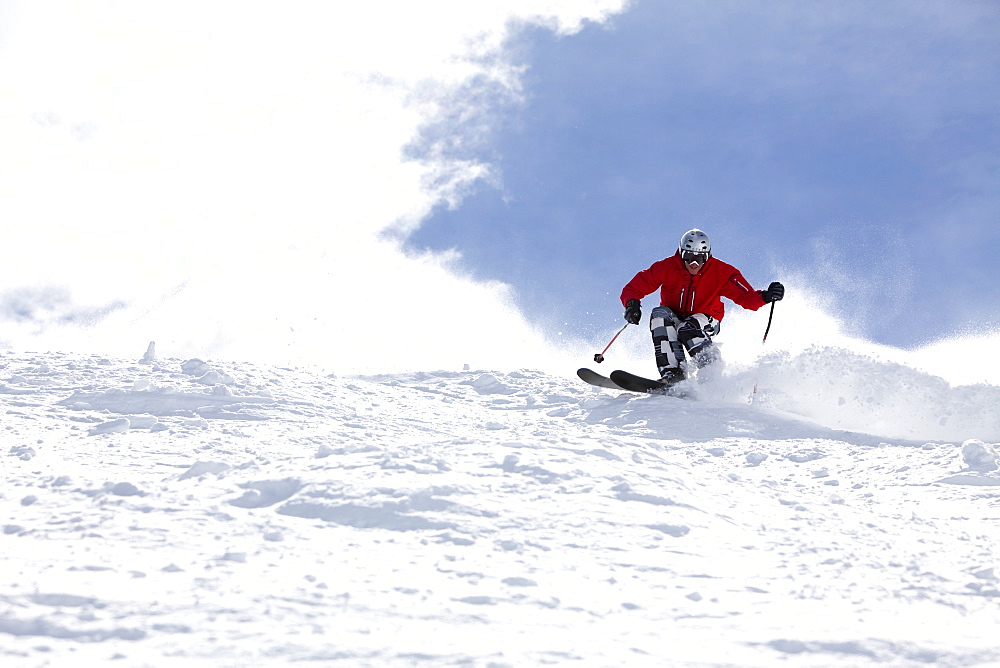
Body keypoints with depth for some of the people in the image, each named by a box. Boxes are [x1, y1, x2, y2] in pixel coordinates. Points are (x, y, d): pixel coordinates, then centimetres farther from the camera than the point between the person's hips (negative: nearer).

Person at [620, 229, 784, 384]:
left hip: (706, 321, -2)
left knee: (687, 329, -35)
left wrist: (765, 297, -42)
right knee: (659, 314, -31)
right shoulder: (667, 267, -15)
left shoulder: (721, 272, -15)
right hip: (674, 318, 2)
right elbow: (634, 288, -12)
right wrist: (632, 304, -34)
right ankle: (672, 372, -38)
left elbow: (747, 298, -20)